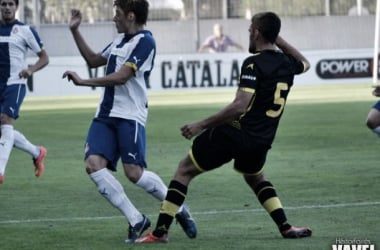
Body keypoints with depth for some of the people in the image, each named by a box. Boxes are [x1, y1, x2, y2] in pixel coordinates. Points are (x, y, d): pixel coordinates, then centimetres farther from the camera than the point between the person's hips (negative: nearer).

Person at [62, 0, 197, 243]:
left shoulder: (144, 41, -11)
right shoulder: (121, 39, 17)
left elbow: (120, 77, -19)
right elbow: (94, 60, 31)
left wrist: (82, 81, -14)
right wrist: (75, 31, 24)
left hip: (129, 116, -8)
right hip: (106, 114, 8)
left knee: (134, 172, -14)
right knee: (94, 164, -12)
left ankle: (179, 209, 11)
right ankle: (136, 220, -6)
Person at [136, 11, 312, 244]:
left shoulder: (254, 64, -15)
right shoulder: (286, 64, 5)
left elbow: (240, 105, -24)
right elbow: (305, 63, 32)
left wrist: (202, 125, -20)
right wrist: (279, 40, 28)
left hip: (233, 133, -6)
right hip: (262, 141, 6)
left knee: (185, 170, 7)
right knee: (256, 178, 35)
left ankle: (161, 231, 1)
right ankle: (286, 227, 19)